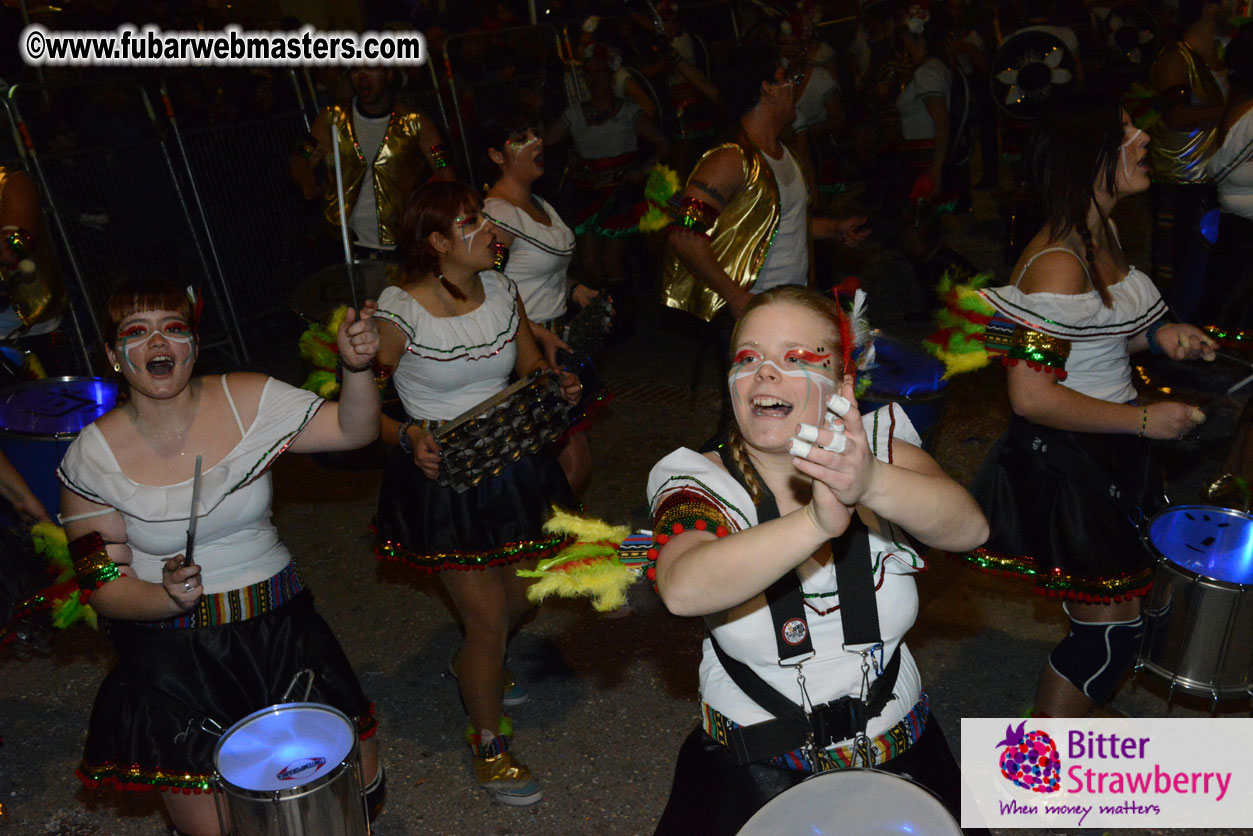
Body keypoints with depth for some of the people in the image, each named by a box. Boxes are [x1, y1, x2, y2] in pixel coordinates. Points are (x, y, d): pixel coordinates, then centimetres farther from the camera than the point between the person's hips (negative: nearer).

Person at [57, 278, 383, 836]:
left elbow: (353, 430, -9)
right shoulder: (93, 455, -8)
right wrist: (169, 598, -25)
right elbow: (103, 587, -5)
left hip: (280, 626, 2)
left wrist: (356, 367, -28)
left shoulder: (248, 401, -5)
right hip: (172, 653, -1)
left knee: (359, 787, 5)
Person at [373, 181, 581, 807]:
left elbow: (531, 368, 10)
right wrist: (410, 437, -28)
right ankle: (488, 742, 27)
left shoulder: (502, 291, -2)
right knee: (488, 618, 0)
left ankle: (473, 663, 54)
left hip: (513, 466, 6)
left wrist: (559, 386, -10)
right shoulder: (399, 314, -19)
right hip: (443, 479, -6)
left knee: (521, 595, 19)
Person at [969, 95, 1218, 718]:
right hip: (1065, 462, -10)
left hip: (1110, 452, 10)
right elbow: (1031, 395, -29)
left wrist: (1154, 336, 1)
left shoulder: (1102, 235, 5)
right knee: (1111, 626, 0)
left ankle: (1078, 713, 47)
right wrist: (1144, 420, -21)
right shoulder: (1057, 263, -26)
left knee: (1120, 604, 24)